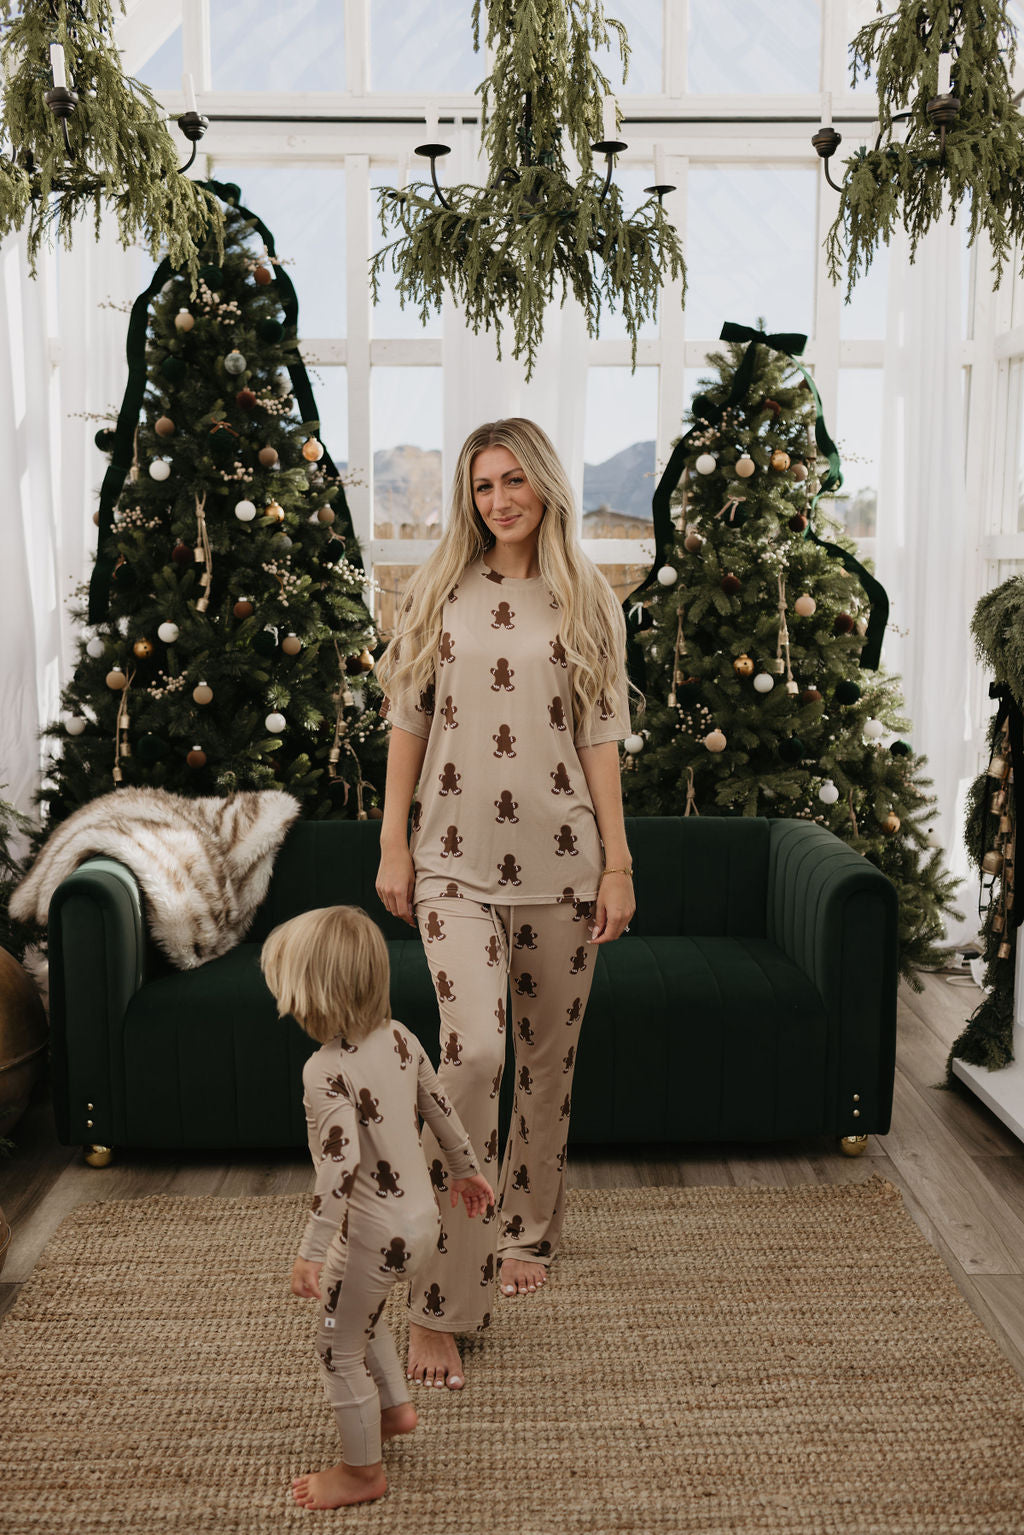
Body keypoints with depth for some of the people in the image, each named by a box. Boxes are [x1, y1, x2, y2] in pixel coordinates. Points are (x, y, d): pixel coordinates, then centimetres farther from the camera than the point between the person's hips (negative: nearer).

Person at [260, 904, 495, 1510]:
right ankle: (396, 1407, 43)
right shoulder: (400, 1037, -2)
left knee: (340, 1347, 12)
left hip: (376, 1232, -8)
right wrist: (466, 1169, 23)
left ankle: (363, 1471, 27)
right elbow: (441, 1107, 9)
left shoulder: (326, 1072, -25)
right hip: (422, 1215, 8)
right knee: (360, 1309, 32)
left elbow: (341, 1165, -31)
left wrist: (311, 1251, -27)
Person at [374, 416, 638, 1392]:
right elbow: (408, 722, 5)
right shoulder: (438, 592, 4)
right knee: (473, 1050, -16)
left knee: (548, 1054, 11)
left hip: (559, 862, 2)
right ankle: (440, 1302, -8)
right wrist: (393, 844, 0)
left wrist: (618, 863, 0)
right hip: (456, 861, -2)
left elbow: (599, 738, 4)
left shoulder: (588, 603, 6)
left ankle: (528, 1231, 34)